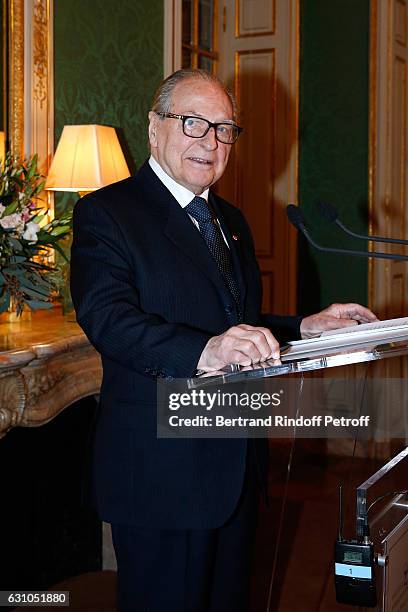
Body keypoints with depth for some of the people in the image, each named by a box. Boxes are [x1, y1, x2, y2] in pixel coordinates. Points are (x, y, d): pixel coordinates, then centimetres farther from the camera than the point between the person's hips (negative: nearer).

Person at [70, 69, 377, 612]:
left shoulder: (231, 220, 16)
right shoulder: (106, 213, -9)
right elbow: (107, 318, -25)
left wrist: (304, 328, 4)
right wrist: (203, 351, -40)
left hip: (236, 465, 8)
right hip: (161, 469, -7)